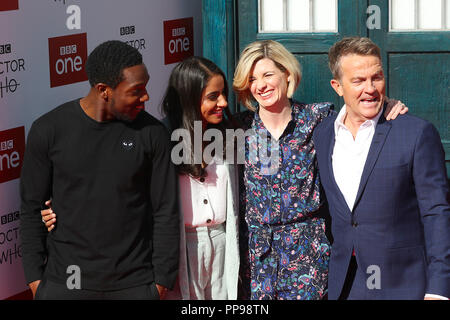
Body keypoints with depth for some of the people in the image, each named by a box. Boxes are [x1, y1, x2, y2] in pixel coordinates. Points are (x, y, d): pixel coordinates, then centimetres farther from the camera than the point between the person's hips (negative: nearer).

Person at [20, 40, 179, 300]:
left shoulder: (152, 133, -4)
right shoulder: (49, 130, -5)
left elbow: (166, 211, 0)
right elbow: (32, 209, 2)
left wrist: (163, 279, -1)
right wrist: (35, 278, -1)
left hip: (135, 285, 0)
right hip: (65, 283, 0)